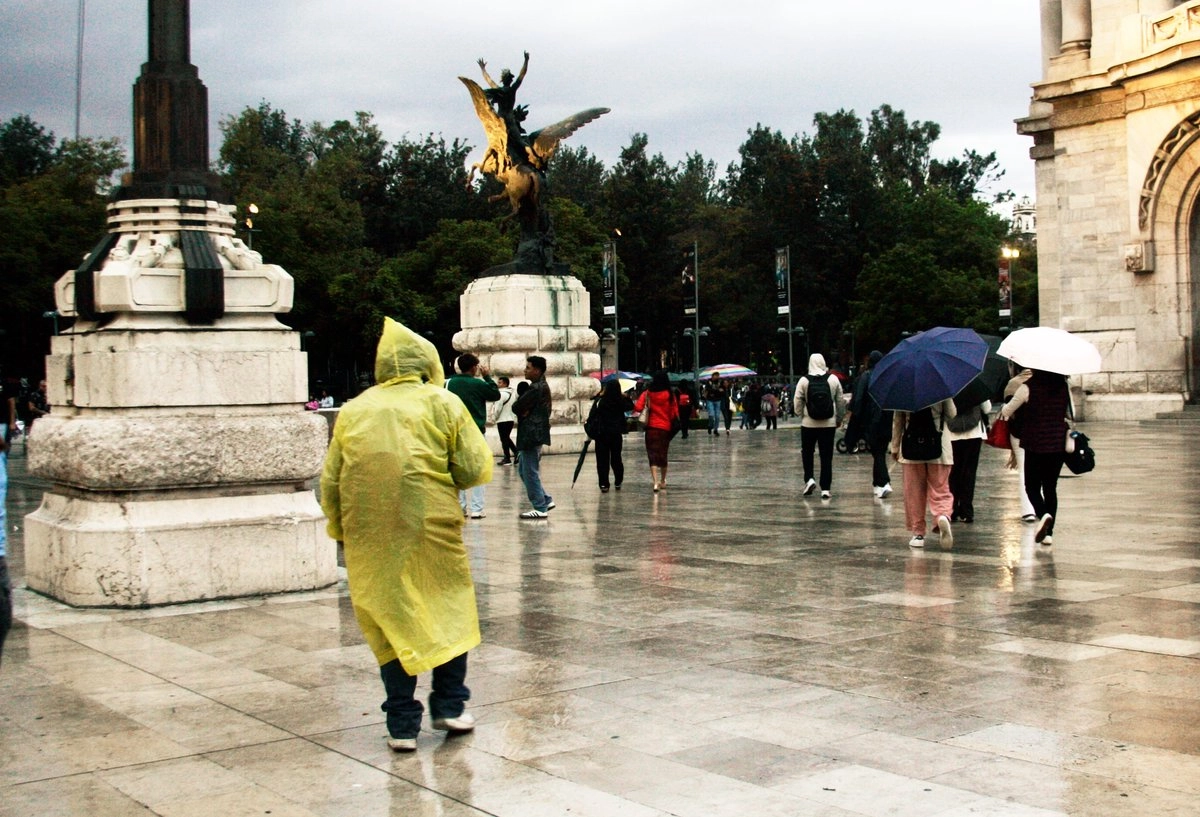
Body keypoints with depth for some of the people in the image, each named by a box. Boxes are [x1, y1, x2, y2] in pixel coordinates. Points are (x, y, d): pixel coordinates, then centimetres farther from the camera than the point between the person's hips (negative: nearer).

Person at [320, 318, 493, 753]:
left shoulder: (353, 411, 12)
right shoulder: (442, 403, 4)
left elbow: (330, 481, 10)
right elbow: (475, 469, -1)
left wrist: (340, 530, 20)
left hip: (368, 535, 2)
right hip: (431, 525, -2)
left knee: (390, 619, 9)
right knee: (449, 611, 15)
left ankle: (402, 724, 11)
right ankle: (449, 705, 19)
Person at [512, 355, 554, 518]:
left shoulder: (536, 388, -17)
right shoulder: (543, 386, 16)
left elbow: (516, 407, -18)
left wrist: (522, 411, 0)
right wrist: (524, 411, -3)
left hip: (532, 435, -10)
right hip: (533, 434, 10)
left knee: (530, 472, -3)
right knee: (524, 470, 17)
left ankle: (540, 508, 3)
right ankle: (546, 500, 20)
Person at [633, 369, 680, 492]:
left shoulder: (647, 394, -6)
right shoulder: (670, 395, -4)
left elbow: (638, 408, -14)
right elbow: (675, 413, -1)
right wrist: (673, 425, 14)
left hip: (651, 427, -2)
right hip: (666, 428, 2)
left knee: (653, 455, -2)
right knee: (663, 454, 17)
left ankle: (655, 482, -19)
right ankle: (663, 481, 33)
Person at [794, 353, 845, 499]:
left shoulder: (804, 381, -7)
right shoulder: (833, 379, -2)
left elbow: (798, 403, -6)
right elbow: (840, 401, 4)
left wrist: (800, 415, 13)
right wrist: (839, 419, 17)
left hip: (808, 423, -1)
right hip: (829, 423, 1)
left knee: (807, 452, 17)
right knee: (826, 456, 5)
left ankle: (809, 479, 0)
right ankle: (825, 489, 4)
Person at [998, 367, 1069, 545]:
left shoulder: (1028, 387, -11)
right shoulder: (1063, 387, 4)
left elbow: (1006, 412, -1)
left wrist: (1004, 410, 21)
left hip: (1035, 445, -4)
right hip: (1059, 445, 4)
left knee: (1032, 486, 8)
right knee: (1050, 487, 11)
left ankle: (1043, 514, -22)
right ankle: (1048, 532, 9)